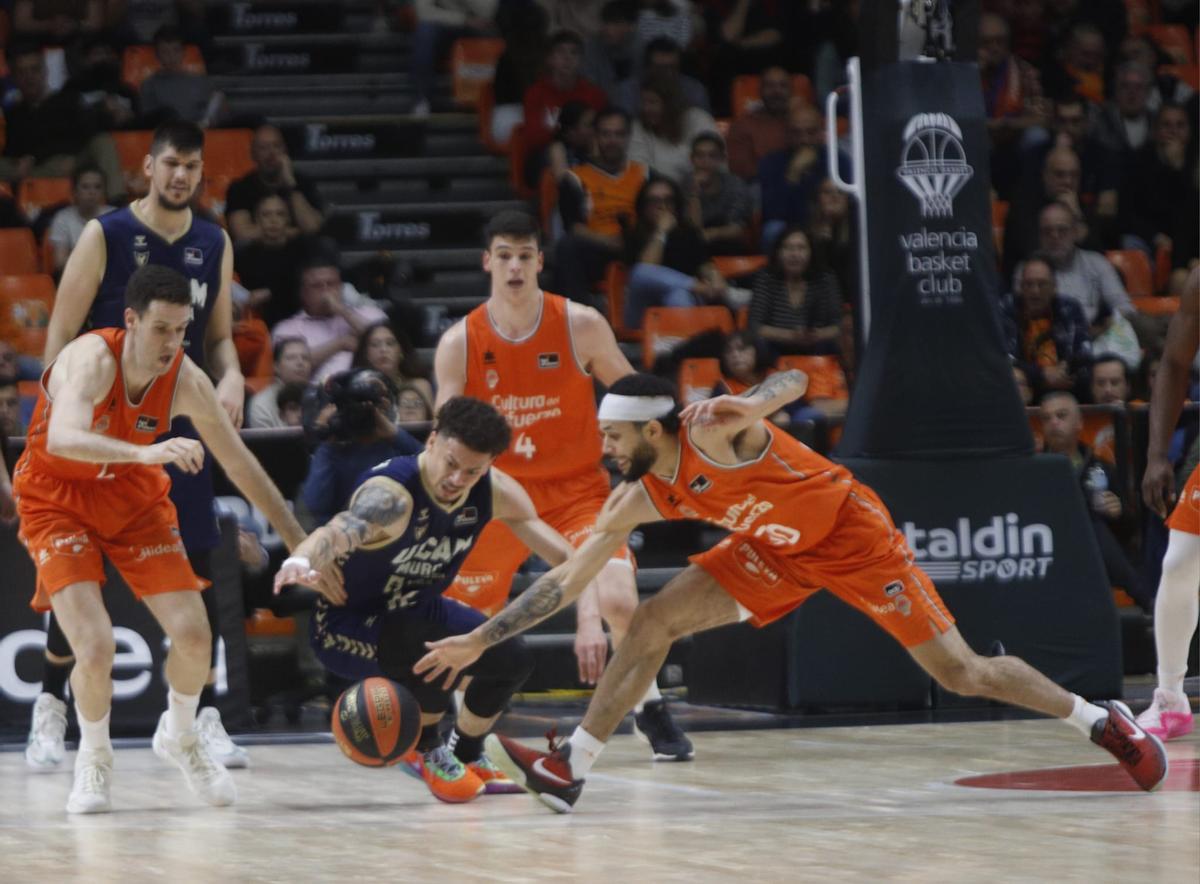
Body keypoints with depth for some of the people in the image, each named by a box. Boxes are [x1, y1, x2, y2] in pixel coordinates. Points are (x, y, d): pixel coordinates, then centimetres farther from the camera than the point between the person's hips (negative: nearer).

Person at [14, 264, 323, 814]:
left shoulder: (186, 381, -17)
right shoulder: (92, 359, -31)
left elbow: (241, 465, -4)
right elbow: (62, 439, -51)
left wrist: (300, 543, 0)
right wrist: (146, 453, -66)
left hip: (134, 499, 4)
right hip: (57, 501, -4)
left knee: (194, 636, -5)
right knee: (95, 650, -19)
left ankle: (180, 738, 27)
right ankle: (94, 759, 12)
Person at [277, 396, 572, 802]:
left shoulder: (494, 491, -13)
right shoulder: (391, 493, -35)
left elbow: (565, 557, -7)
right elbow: (339, 531, -56)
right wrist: (301, 561, -78)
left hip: (413, 612, 7)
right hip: (346, 624, -7)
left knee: (513, 659, -4)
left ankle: (467, 754, 25)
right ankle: (426, 751, -2)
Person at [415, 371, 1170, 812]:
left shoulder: (711, 430, -26)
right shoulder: (639, 502, -8)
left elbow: (796, 380, -27)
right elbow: (567, 578, -4)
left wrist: (754, 405, -49)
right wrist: (479, 641, -7)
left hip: (851, 531, -6)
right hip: (781, 554, 6)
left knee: (960, 672, -8)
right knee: (652, 624, -8)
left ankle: (1102, 721, 9)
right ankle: (570, 771, -6)